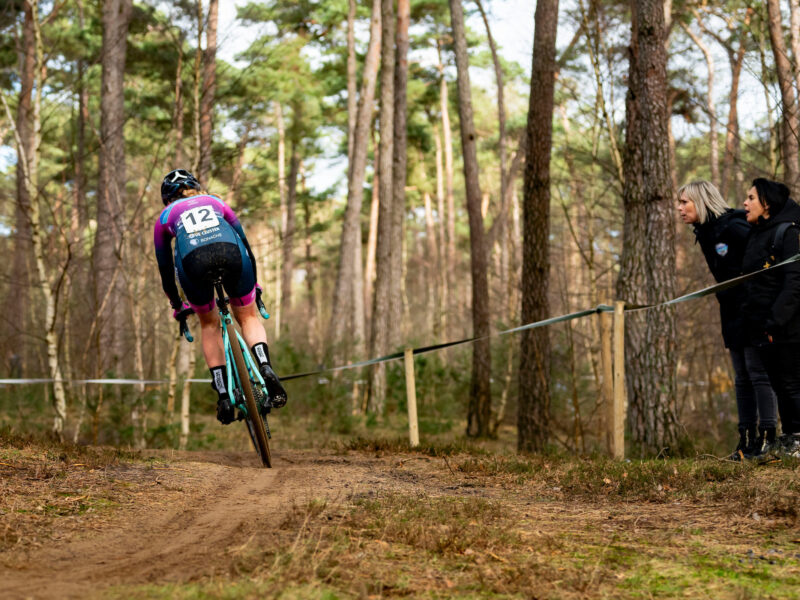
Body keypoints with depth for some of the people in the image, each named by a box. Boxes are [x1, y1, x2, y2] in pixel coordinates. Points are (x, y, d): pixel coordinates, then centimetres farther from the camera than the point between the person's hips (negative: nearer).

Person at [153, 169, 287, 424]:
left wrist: (177, 305, 49)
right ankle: (265, 367, -8)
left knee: (209, 325, 22)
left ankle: (223, 396, 12)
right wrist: (253, 283, 50)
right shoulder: (215, 202, 36)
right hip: (231, 253, 1)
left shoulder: (165, 216, 32)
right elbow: (243, 240, 39)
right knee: (248, 317, 20)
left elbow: (165, 268, 36)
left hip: (193, 260, -1)